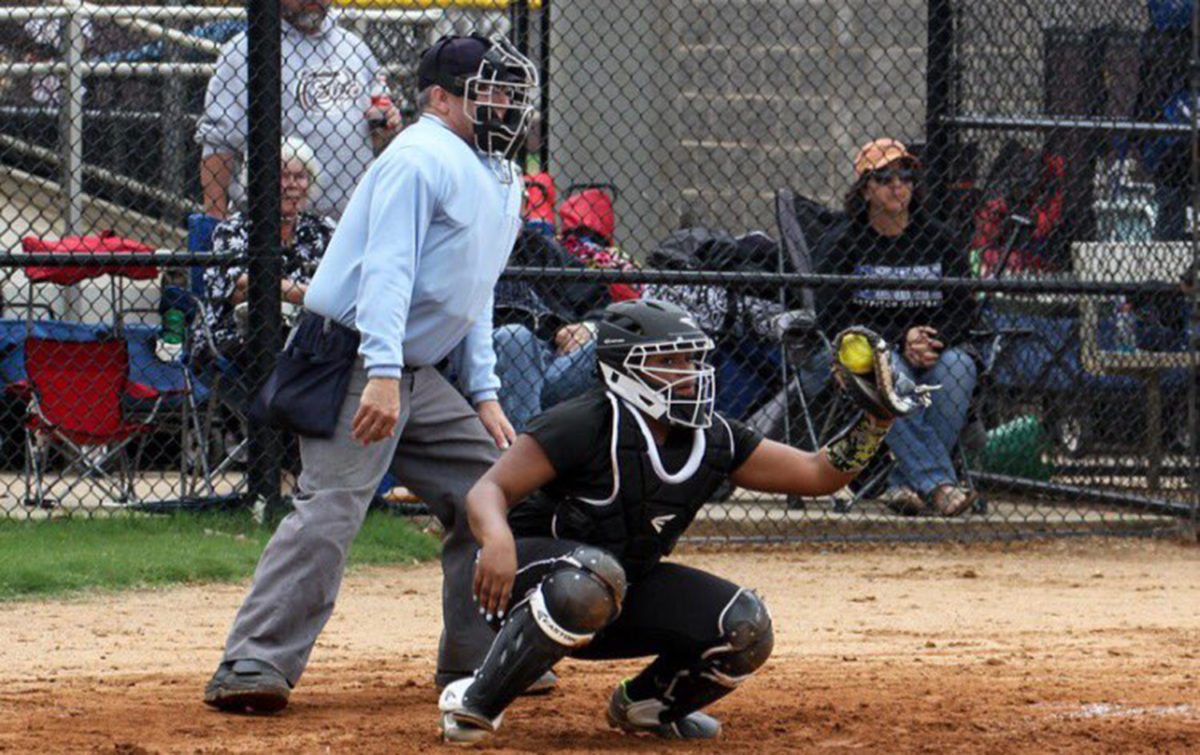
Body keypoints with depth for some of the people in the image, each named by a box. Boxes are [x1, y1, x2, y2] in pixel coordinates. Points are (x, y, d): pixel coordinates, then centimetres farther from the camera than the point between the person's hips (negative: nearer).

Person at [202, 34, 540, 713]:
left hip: (418, 376, 10)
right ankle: (252, 669, -25)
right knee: (332, 508, -20)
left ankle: (475, 661, 19)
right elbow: (385, 271, -24)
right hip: (351, 361, -10)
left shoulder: (501, 180, 17)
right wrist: (381, 376, -34)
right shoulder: (422, 160, -14)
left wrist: (484, 395, 14)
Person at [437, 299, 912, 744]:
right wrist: (497, 540, -47)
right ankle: (475, 703, -27)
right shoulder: (585, 425, -19)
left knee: (746, 630, -12)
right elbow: (489, 490, -24)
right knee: (593, 579, -41)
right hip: (531, 575, -6)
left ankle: (644, 704, 15)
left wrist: (877, 416, -11)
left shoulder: (712, 440, 0)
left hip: (624, 596, 6)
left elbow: (818, 474, 4)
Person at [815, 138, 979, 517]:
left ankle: (905, 484, -32)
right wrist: (899, 342, -19)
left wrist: (935, 342, -17)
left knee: (958, 366, -31)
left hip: (932, 351, 2)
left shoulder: (939, 240, 9)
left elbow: (963, 309, 6)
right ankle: (936, 481, -46)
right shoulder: (840, 244, 2)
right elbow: (832, 318, -7)